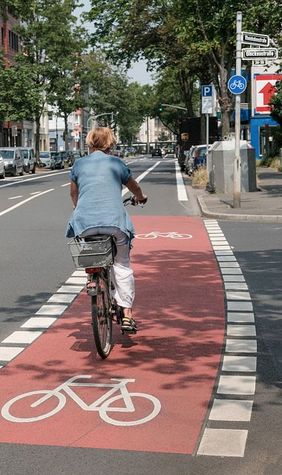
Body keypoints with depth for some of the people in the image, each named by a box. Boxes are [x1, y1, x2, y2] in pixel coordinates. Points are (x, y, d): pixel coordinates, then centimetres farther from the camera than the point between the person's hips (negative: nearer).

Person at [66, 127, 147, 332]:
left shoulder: (79, 164, 16)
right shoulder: (116, 163, 12)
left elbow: (73, 193, 30)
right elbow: (134, 188, 28)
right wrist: (140, 198, 51)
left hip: (85, 223, 1)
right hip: (114, 221, -1)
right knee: (122, 266, 10)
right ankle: (127, 313, 8)